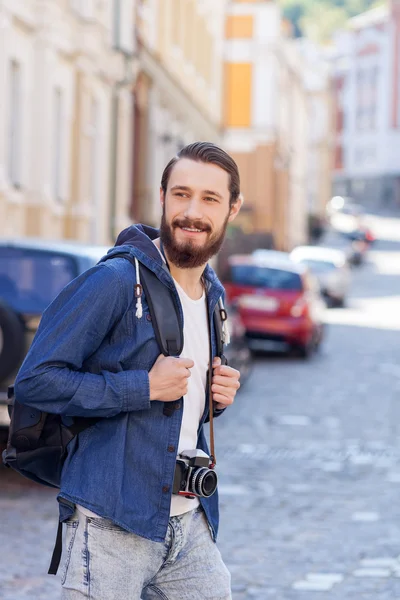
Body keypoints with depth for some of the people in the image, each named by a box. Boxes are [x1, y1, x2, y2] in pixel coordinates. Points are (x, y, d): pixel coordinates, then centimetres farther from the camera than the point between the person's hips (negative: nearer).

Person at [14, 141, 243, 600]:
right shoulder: (115, 280, -11)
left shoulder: (213, 295, 14)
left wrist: (217, 397, 4)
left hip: (189, 523, 7)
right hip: (111, 525, -7)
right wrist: (145, 387, -18)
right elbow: (35, 381, -16)